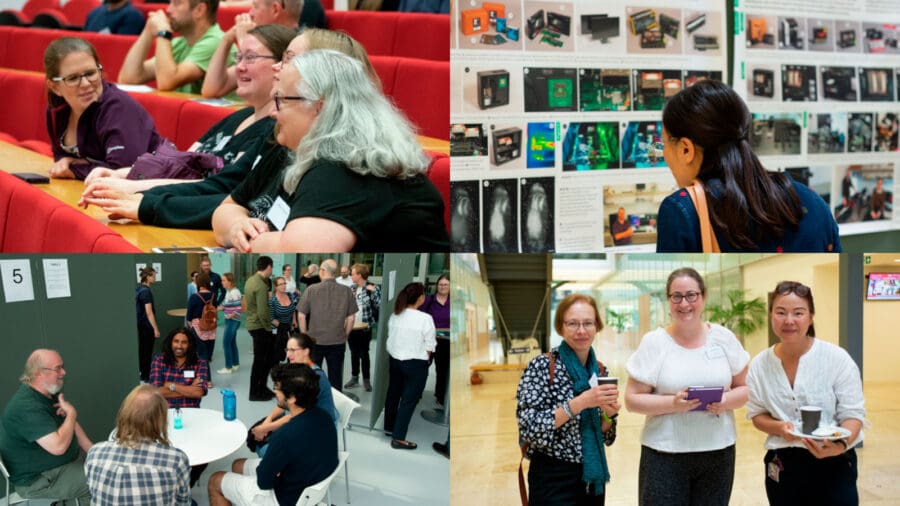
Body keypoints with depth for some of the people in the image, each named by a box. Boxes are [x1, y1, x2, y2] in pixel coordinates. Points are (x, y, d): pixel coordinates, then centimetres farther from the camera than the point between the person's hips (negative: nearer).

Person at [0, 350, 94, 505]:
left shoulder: (51, 392, 4)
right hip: (38, 481, -10)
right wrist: (71, 413, -21)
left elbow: (71, 423, 14)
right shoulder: (27, 408, -28)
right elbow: (58, 446, -36)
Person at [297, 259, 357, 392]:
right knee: (336, 377, 11)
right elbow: (351, 318, -1)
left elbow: (301, 316, -7)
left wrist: (305, 336, 7)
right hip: (338, 342, 1)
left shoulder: (311, 290, -10)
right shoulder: (346, 291, -7)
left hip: (314, 340, 0)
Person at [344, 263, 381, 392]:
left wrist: (373, 292, -24)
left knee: (363, 354, 4)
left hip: (364, 328, -5)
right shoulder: (352, 288, 7)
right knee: (354, 353, 14)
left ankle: (366, 380, 17)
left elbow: (380, 306, -18)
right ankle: (354, 378, 26)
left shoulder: (373, 288, -10)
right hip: (351, 327, 5)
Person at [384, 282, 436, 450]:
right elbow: (429, 346, -13)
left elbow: (390, 337, 3)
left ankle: (389, 427, 39)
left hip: (395, 360, 6)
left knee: (393, 394, 22)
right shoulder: (425, 319, -19)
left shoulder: (395, 315, -3)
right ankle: (398, 438, 4)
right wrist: (425, 361, 4)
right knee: (409, 400, 2)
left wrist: (397, 354, 14)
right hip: (415, 364, -6)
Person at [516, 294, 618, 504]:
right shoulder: (541, 366, -13)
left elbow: (605, 437, 9)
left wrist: (609, 413, -12)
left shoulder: (601, 371, 3)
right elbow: (529, 429, -21)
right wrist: (580, 402, -26)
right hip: (554, 480, -6)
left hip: (593, 477, 6)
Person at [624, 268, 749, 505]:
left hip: (719, 452, 2)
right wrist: (673, 403, -19)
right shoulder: (653, 342, -5)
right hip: (665, 455, -2)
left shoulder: (724, 338, 4)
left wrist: (727, 401, -11)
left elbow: (744, 388, 10)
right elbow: (632, 400, -4)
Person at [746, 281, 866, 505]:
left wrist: (840, 444, -27)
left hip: (833, 464, -2)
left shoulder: (837, 358, -10)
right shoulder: (759, 365, -2)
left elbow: (853, 413, -9)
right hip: (782, 466, 2)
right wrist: (779, 428, -15)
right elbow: (757, 414, 5)